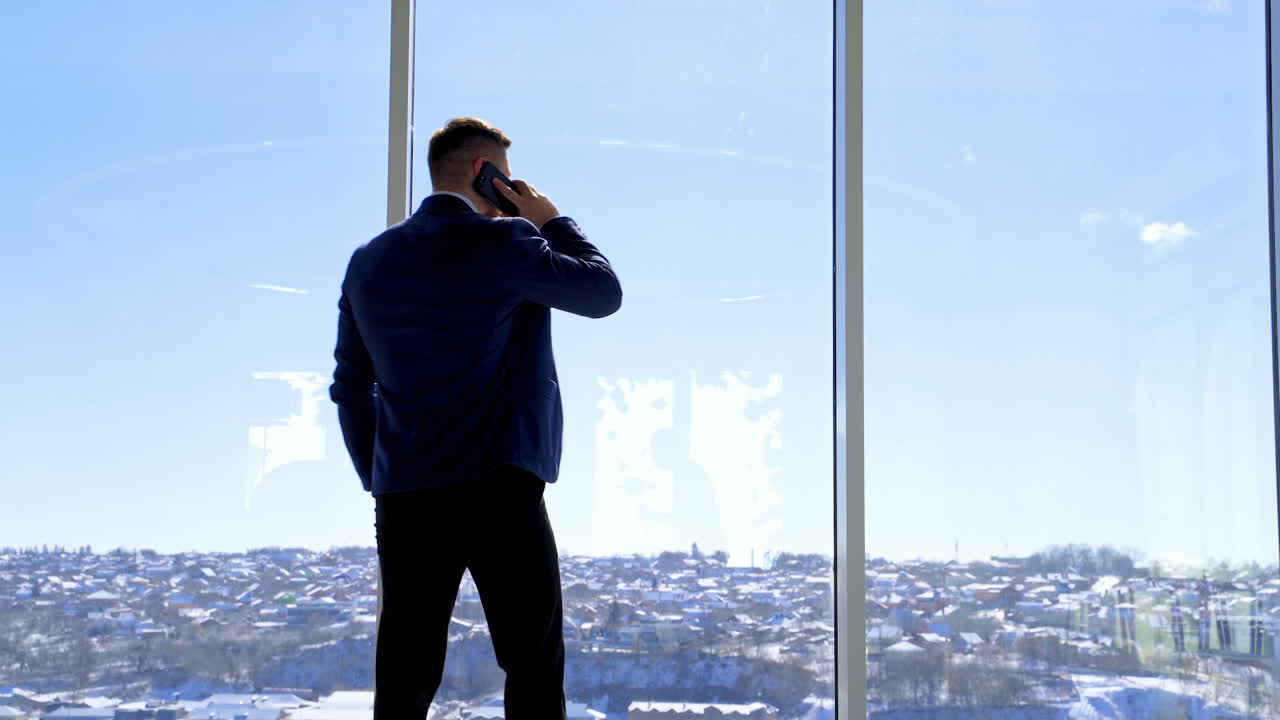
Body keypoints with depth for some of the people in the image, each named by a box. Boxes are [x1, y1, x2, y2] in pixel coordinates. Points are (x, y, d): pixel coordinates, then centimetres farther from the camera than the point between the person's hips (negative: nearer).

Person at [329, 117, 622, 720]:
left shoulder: (368, 261, 12)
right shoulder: (502, 243, -7)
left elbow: (350, 387, 15)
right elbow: (604, 293, 4)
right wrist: (553, 223, 15)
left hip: (403, 497, 6)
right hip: (498, 490, -5)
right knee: (533, 667, 3)